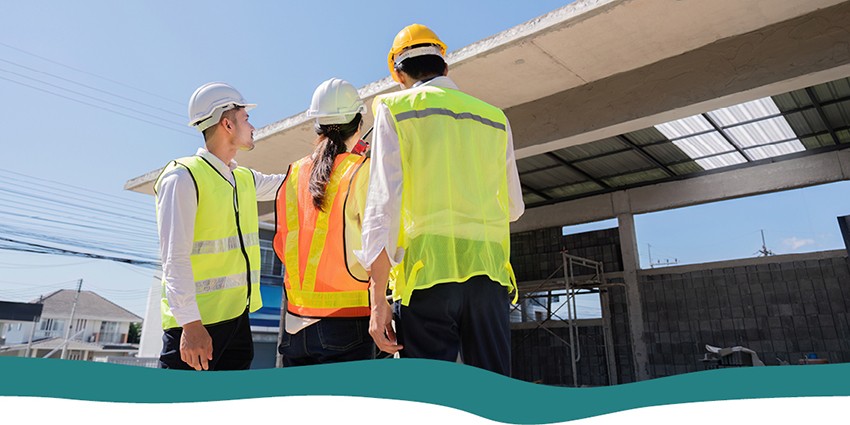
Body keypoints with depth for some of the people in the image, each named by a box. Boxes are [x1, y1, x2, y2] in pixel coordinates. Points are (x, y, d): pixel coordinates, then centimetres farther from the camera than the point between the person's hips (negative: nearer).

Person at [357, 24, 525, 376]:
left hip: (429, 269, -3)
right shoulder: (495, 117, 18)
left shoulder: (395, 108, 7)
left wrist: (378, 299, -6)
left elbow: (384, 202, -5)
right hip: (490, 271, 4)